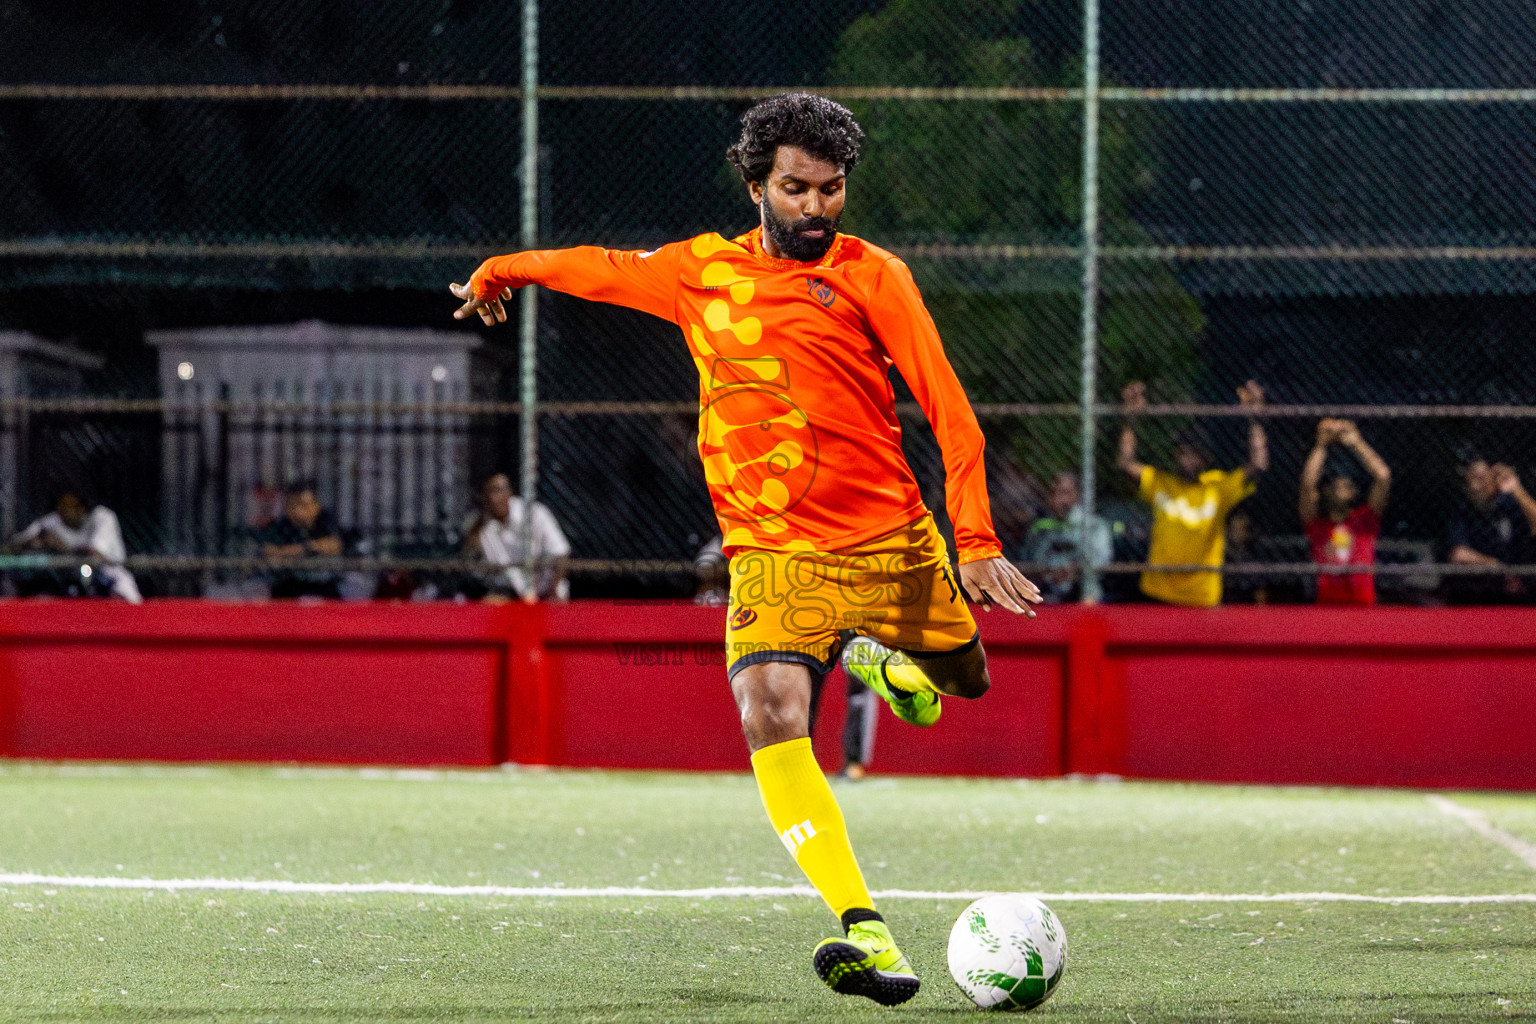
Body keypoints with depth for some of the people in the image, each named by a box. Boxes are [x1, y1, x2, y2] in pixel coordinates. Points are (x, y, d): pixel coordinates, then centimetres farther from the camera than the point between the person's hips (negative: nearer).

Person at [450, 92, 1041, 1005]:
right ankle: (867, 937, -33)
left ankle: (877, 659, 46)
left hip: (892, 543, 0)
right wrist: (506, 272, 45)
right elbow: (604, 268, 29)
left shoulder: (871, 276, 0)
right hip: (774, 555, 0)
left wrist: (976, 541, -16)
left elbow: (948, 407, -5)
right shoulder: (700, 272, 8)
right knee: (770, 716, -24)